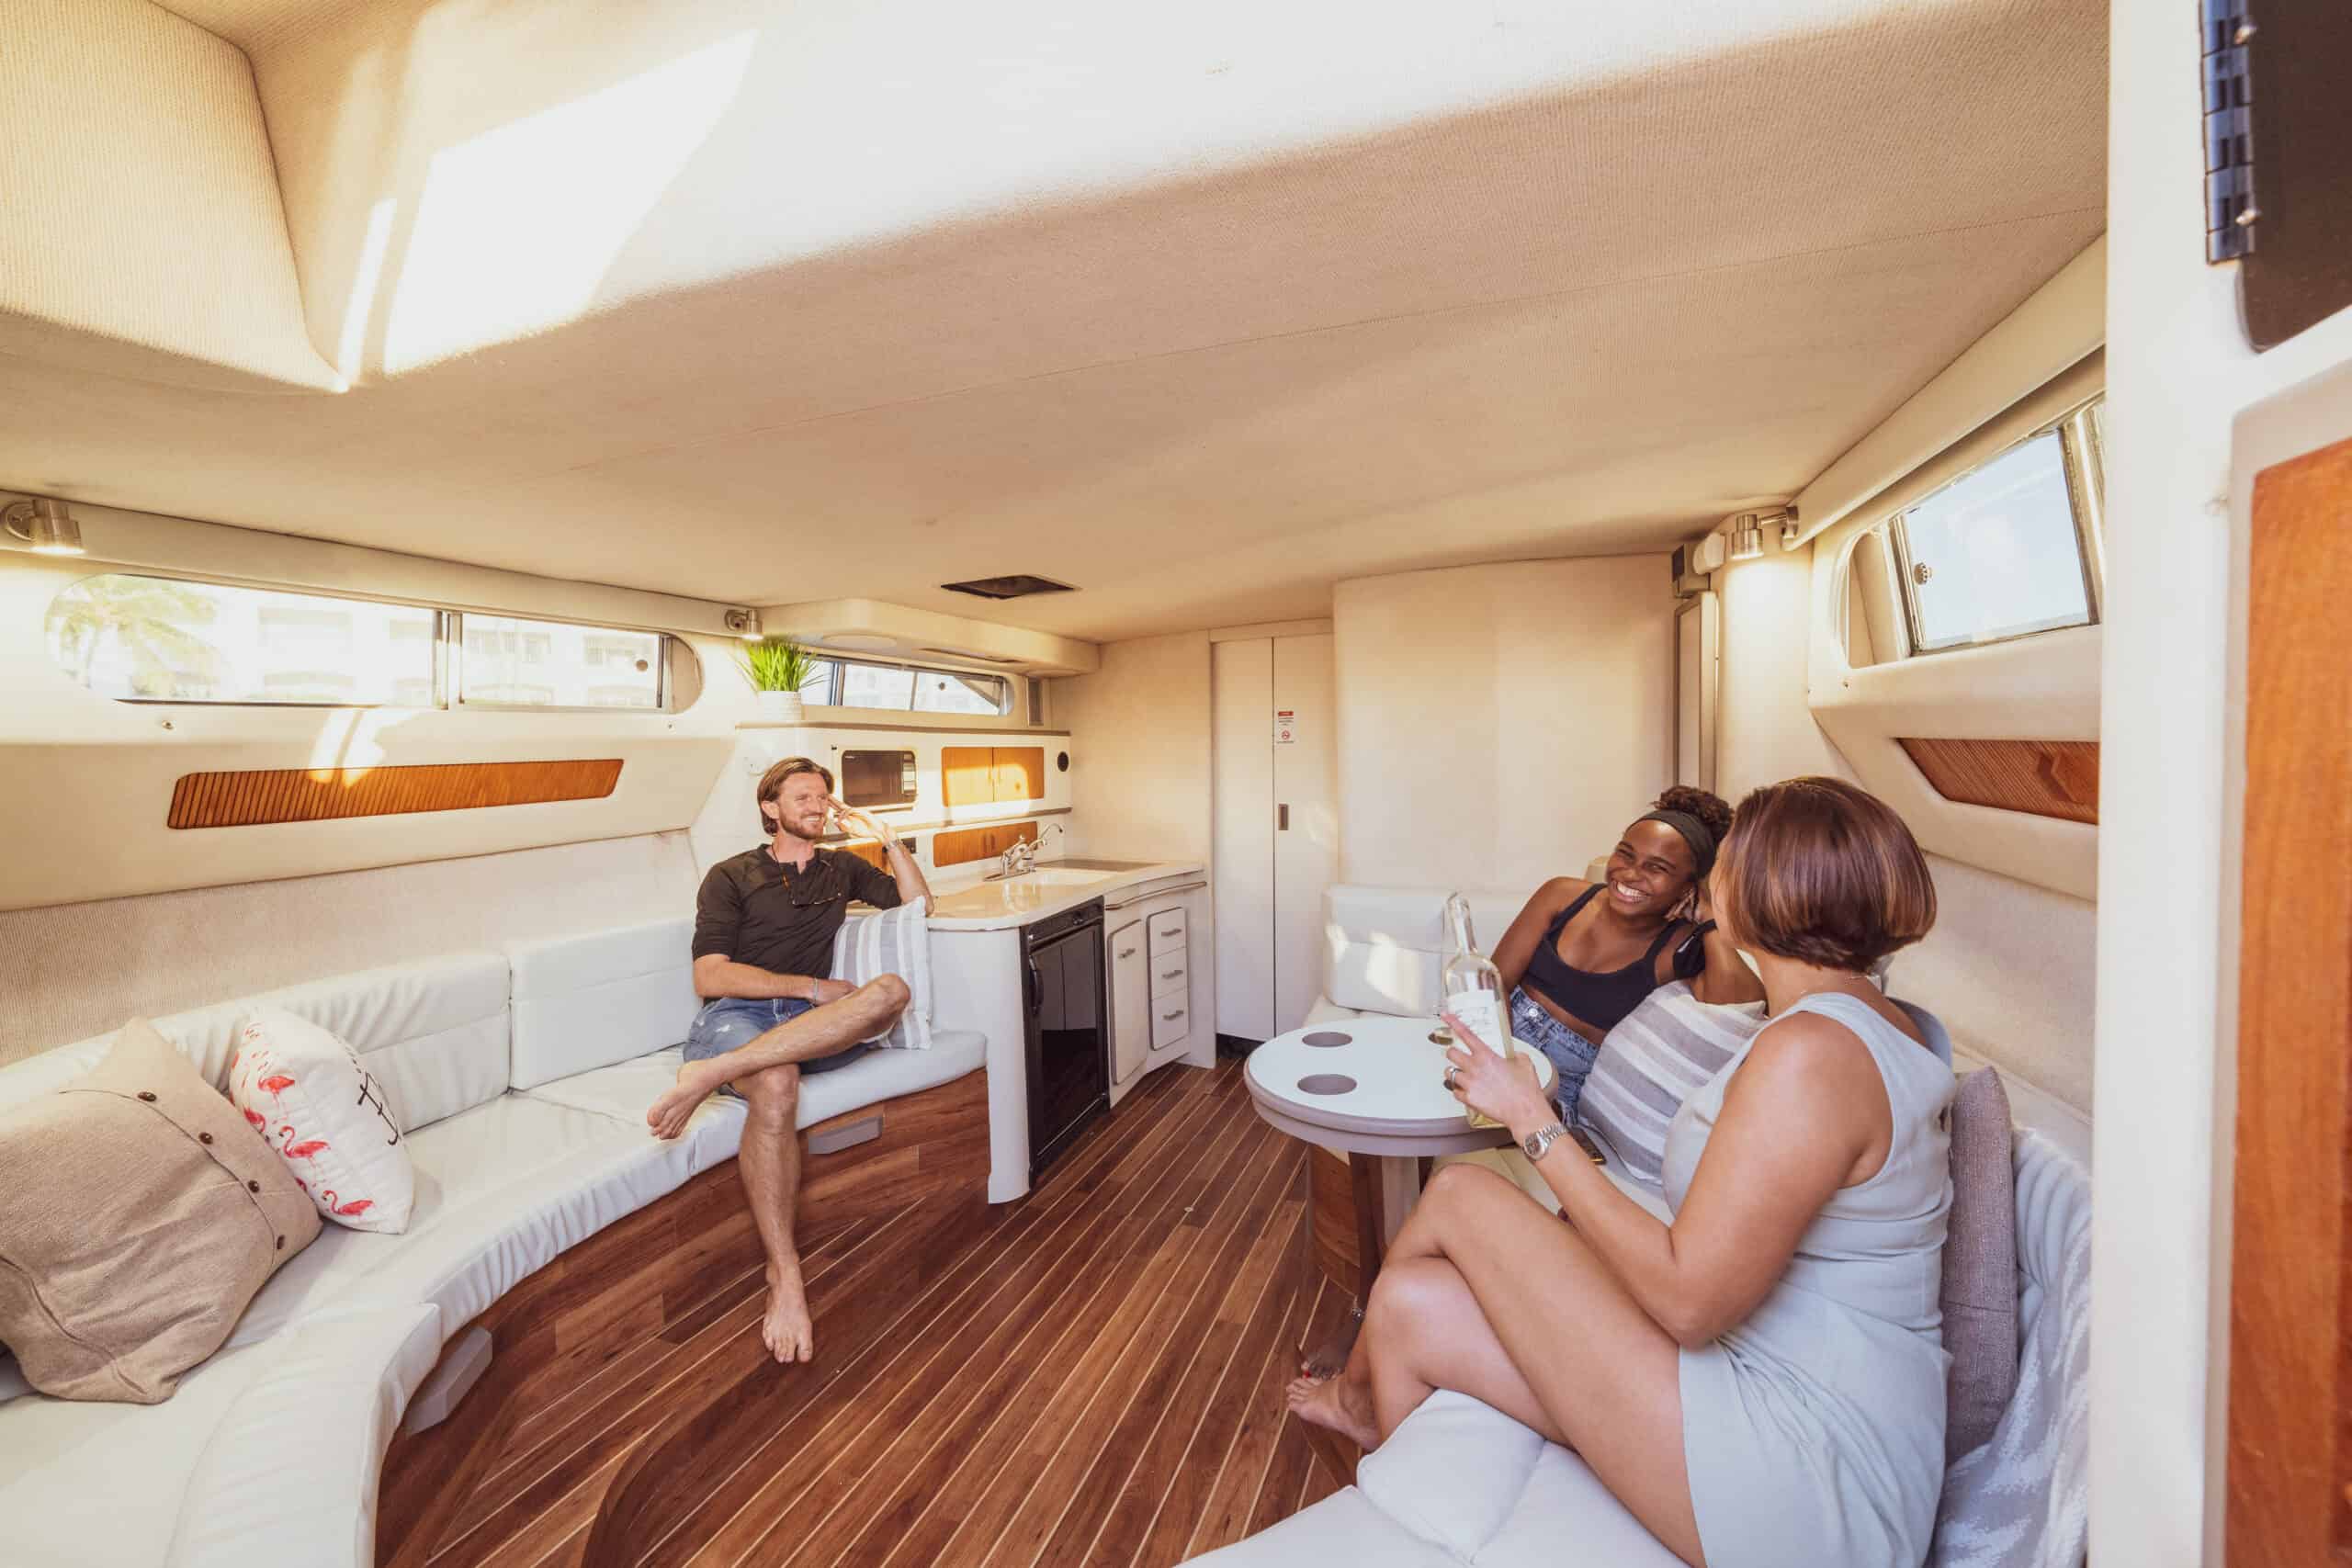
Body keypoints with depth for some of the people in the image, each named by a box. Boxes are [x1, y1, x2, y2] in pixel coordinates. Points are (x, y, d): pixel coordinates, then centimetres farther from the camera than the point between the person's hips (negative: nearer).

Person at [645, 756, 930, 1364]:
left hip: (813, 1027, 3)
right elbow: (709, 978, -2)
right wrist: (811, 987, -11)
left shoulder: (840, 868, 21)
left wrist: (887, 838, 7)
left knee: (892, 990, -31)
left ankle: (713, 1073, -37)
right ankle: (784, 1276, -30)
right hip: (734, 1017, -3)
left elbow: (917, 903, 19)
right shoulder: (730, 876, 9)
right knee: (776, 1087, -39)